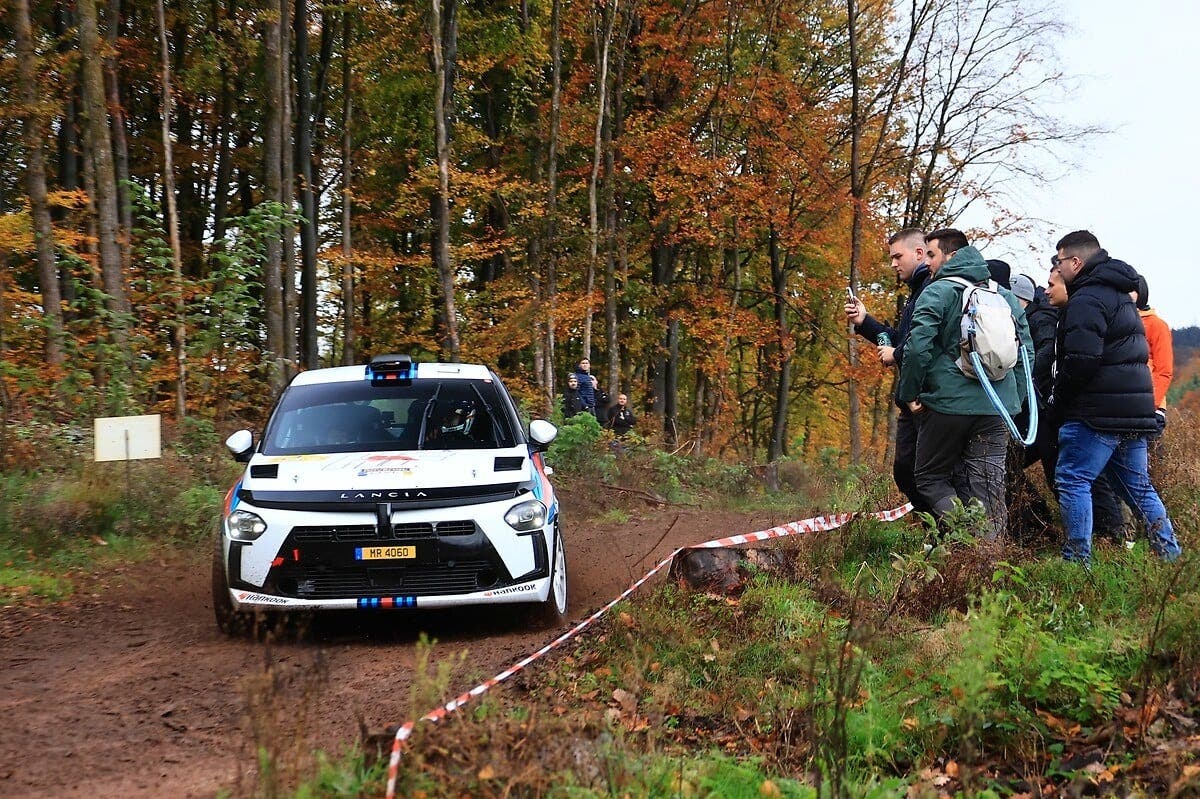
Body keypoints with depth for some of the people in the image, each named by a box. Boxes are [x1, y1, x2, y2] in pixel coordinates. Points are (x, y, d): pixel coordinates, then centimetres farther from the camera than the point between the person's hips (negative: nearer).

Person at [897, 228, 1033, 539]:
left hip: (948, 403, -5)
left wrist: (910, 394, -5)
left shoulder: (937, 292, -5)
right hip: (997, 409, 5)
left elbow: (917, 347, -16)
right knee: (986, 490, 7)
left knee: (930, 478, 9)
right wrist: (1015, 400, 19)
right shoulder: (1005, 296, 15)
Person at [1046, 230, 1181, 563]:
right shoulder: (1120, 296, 20)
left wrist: (1058, 402, -8)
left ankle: (1078, 561, -8)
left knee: (1073, 480, -6)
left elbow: (1080, 361, -22)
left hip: (1097, 412, -10)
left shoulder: (1086, 299, -12)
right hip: (1134, 411, 10)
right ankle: (1171, 558, 16)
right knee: (1138, 487, 15)